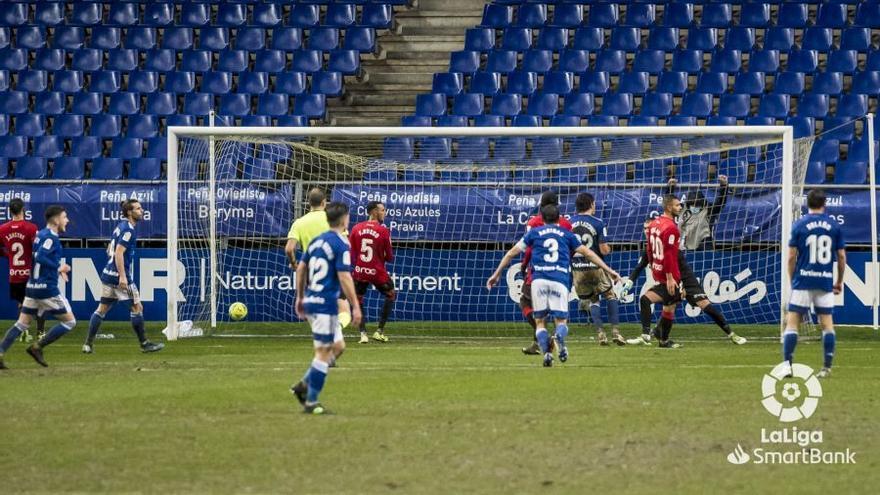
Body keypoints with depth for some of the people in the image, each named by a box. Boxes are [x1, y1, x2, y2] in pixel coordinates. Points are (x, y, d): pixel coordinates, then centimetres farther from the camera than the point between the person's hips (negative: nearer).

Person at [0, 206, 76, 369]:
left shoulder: (40, 234, 15)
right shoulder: (51, 237, -13)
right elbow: (40, 257, -25)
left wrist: (58, 269, 18)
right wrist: (58, 268, -18)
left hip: (32, 287, 9)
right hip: (47, 288, -9)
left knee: (22, 323, 9)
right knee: (69, 321, 1)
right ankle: (37, 347, -2)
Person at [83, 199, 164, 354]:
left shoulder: (120, 227, 15)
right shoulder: (128, 229, -13)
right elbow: (119, 253, -22)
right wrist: (122, 276, -26)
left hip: (108, 274, 9)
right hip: (120, 276, -9)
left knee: (102, 308, 9)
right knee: (137, 307, 0)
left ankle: (88, 344, 7)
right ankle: (144, 344, 5)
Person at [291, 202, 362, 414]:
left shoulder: (317, 241, 12)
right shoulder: (341, 245, -13)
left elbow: (301, 268, 16)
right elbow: (344, 277, -18)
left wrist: (300, 297, 24)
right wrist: (356, 306, -14)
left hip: (311, 301, 9)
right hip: (325, 305, -9)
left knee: (338, 346, 18)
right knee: (323, 353, -3)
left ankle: (304, 385, 12)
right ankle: (311, 402, -1)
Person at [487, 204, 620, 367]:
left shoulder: (534, 232, 18)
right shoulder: (567, 234, 20)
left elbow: (512, 252, 18)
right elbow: (588, 253, 20)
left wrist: (497, 274, 25)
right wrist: (609, 271, 26)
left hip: (539, 279, 0)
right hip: (560, 280, 0)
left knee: (540, 321, 8)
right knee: (561, 320, 4)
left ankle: (546, 352, -18)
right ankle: (560, 339, -32)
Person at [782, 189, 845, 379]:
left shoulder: (799, 224, -2)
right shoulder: (834, 225, 3)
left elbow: (791, 257, -2)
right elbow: (842, 256, 5)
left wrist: (792, 280, 10)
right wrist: (840, 281, 16)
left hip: (803, 281, -2)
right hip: (825, 282, 2)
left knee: (792, 322, 2)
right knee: (827, 323, 7)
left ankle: (787, 365, -7)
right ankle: (827, 368, 3)